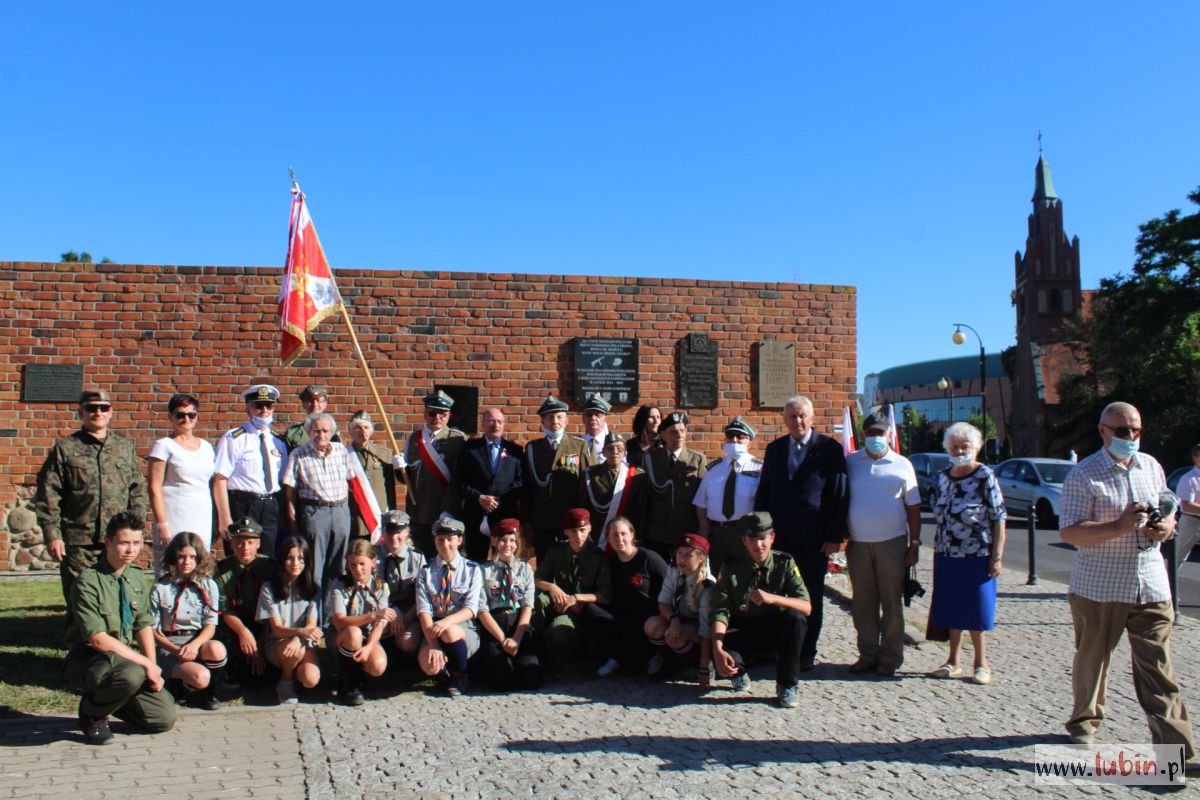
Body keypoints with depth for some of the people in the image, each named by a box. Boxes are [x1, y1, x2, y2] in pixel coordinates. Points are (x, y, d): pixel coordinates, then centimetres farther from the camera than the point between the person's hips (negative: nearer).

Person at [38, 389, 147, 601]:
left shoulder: (125, 447, 12)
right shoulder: (64, 449, 4)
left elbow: (137, 492, 12)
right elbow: (48, 496, 0)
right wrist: (52, 535, -7)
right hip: (77, 543, -2)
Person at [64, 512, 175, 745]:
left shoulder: (136, 578, 5)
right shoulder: (87, 582, -17)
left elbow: (145, 625, 7)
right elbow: (98, 639, -23)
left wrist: (153, 666, -8)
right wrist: (145, 663, -22)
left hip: (128, 659, 6)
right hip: (88, 662, -6)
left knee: (165, 718, -6)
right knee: (132, 674, -39)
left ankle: (109, 696, 19)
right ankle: (92, 713, -6)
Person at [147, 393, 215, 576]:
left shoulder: (206, 447, 15)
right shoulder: (164, 446, 0)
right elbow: (154, 488, -6)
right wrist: (162, 525, -12)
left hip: (203, 525, 5)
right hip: (174, 524, -5)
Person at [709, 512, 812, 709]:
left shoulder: (785, 563, -6)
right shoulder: (731, 569, -7)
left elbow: (806, 607, -15)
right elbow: (720, 613, -14)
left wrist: (773, 598, -33)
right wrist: (718, 650, -32)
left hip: (775, 633, 1)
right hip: (743, 633, -1)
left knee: (795, 618, -32)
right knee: (722, 659, -33)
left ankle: (787, 685, -13)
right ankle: (739, 674, 8)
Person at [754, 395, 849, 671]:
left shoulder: (830, 448, -2)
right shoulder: (774, 448, 10)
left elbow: (839, 495, -5)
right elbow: (763, 492, 12)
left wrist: (835, 536, -10)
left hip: (813, 538, -3)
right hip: (779, 535, 3)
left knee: (811, 596, 8)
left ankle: (807, 653, 18)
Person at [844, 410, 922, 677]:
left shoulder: (902, 465, 5)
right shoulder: (849, 462, 7)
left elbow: (913, 507, 6)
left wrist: (914, 544, 1)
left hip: (892, 542, -1)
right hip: (857, 543, 1)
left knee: (892, 601, 3)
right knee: (862, 602, 7)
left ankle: (890, 657, 13)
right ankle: (867, 654, 17)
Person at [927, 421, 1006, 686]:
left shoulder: (986, 477, -9)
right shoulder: (944, 477, 7)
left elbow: (999, 520, -9)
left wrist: (997, 557, -13)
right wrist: (938, 550, 13)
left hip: (977, 557, -5)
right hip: (947, 556, 5)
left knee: (976, 611, 4)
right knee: (953, 610, 11)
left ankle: (981, 664, 18)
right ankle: (953, 662, 21)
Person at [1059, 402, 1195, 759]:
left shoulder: (1151, 467, 10)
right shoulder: (1084, 475, -9)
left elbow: (1167, 509, 22)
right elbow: (1069, 532, -15)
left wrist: (1167, 525, -2)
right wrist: (1120, 527, -26)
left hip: (1151, 585, 4)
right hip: (1098, 587, -3)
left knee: (1157, 666, 0)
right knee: (1092, 657, 13)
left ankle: (1176, 749, 1)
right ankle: (1084, 721, 33)